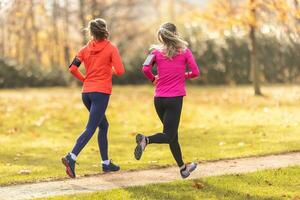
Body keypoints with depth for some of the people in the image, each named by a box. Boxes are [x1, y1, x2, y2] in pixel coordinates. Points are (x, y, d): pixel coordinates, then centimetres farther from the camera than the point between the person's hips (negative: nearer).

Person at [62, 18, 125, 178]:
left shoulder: (86, 49, 9)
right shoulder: (111, 48, -4)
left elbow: (73, 68, 0)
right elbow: (120, 71, -11)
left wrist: (85, 79, 14)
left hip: (86, 92, 6)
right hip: (101, 92, -6)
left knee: (103, 125, 20)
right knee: (90, 128, -11)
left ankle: (106, 163, 24)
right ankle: (71, 157, -29)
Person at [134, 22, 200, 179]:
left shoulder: (157, 52, 3)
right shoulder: (185, 51, -1)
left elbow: (145, 68, -12)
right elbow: (195, 72, -5)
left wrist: (154, 79, 7)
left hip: (159, 99, 4)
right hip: (175, 98, -4)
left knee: (172, 134, 16)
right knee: (169, 135, -4)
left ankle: (183, 168, 25)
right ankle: (146, 140, -33)